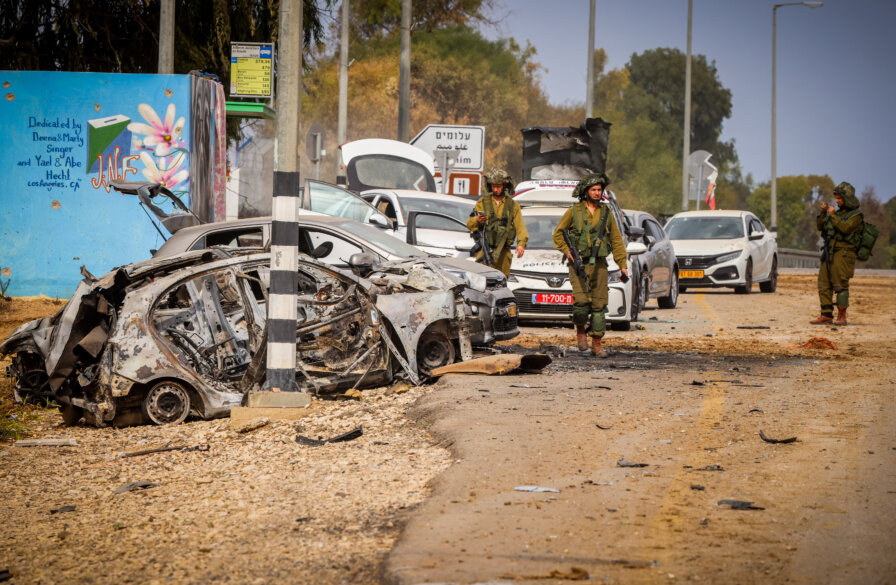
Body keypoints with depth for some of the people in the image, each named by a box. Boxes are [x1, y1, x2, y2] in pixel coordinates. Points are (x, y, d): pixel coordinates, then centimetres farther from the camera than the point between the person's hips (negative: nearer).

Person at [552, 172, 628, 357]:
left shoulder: (606, 213, 10)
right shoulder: (574, 211, 2)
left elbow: (616, 240, 13)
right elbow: (558, 233, 9)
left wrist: (623, 264, 8)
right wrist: (566, 250, -7)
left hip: (599, 265, 3)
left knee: (599, 304, 1)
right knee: (581, 300, -19)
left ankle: (596, 344, 8)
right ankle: (580, 330, 7)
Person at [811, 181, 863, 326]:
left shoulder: (856, 216, -3)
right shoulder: (838, 212, 19)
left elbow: (844, 228, -20)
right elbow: (820, 226, 18)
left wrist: (832, 215, -13)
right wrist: (822, 212, 4)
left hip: (843, 253, -8)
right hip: (829, 254, 8)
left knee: (840, 285, -11)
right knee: (824, 285, 5)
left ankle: (842, 317, -8)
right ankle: (826, 315, 9)